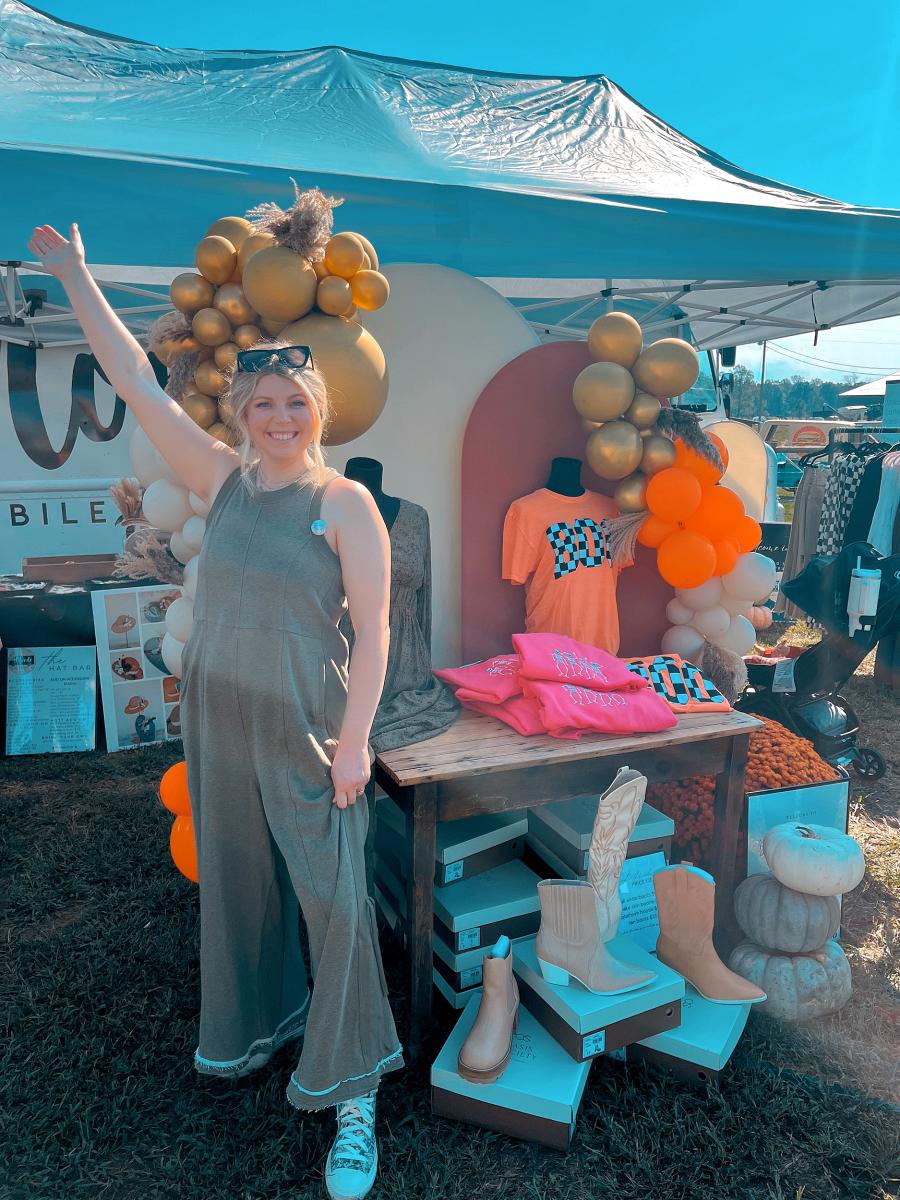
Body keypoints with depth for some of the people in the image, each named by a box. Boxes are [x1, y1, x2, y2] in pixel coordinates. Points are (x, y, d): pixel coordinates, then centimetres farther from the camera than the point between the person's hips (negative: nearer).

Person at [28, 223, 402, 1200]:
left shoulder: (346, 504, -9)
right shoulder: (223, 480, 3)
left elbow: (374, 626, -12)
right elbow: (138, 386, 6)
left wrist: (355, 738, -15)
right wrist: (75, 279, 8)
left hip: (305, 729, -5)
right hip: (215, 716, 5)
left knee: (331, 896, 0)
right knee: (236, 880, 19)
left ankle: (351, 1091, 18)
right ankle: (257, 1022, 45)